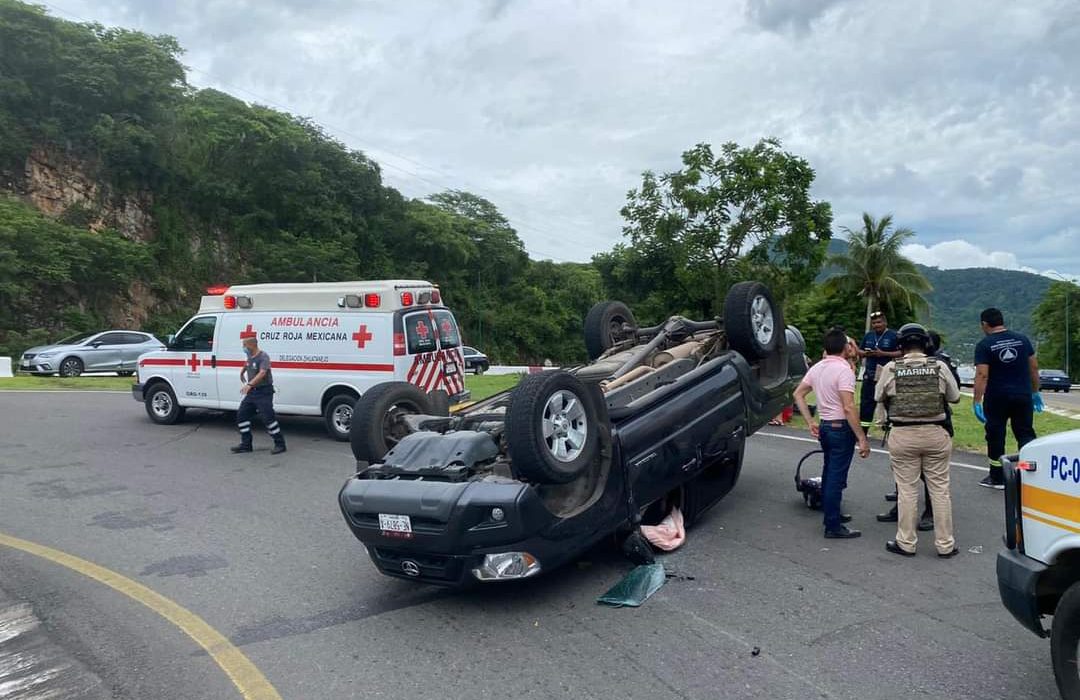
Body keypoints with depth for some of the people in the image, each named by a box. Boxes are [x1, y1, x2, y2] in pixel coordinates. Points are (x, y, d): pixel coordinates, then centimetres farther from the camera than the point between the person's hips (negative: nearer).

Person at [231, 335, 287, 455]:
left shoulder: (263, 357, -15)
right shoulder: (249, 357, 11)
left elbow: (262, 373, -30)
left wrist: (249, 384, -41)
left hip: (264, 392, -9)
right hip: (252, 392, 9)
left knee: (268, 417, -10)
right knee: (241, 415, 7)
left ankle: (280, 444, -1)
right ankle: (246, 444, 15)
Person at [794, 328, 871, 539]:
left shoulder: (817, 368, 7)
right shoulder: (844, 370, -18)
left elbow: (798, 394, 12)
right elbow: (849, 408, -23)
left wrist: (810, 423, 11)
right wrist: (862, 438, -20)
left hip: (824, 426, 8)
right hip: (841, 428, -8)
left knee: (829, 473, 19)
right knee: (837, 477, -3)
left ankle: (832, 515, 32)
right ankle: (833, 526, 2)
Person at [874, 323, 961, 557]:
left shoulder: (891, 369, -5)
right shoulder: (940, 367, -2)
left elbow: (879, 398, 4)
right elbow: (954, 397, 6)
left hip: (903, 435, -1)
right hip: (935, 433, 1)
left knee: (907, 489, 6)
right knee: (940, 489, 9)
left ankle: (906, 543, 13)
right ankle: (945, 544, 18)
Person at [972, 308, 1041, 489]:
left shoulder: (984, 345, -9)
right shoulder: (1022, 339, 4)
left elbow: (982, 375, -16)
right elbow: (1034, 368, 8)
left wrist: (977, 402, -16)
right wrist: (1035, 392, 18)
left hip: (997, 397, -3)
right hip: (1023, 395, 4)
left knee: (995, 436, 7)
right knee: (1026, 433, 13)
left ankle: (997, 478, 15)